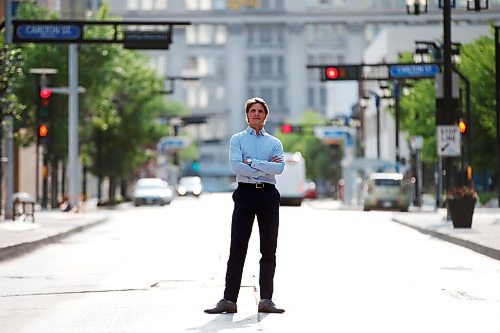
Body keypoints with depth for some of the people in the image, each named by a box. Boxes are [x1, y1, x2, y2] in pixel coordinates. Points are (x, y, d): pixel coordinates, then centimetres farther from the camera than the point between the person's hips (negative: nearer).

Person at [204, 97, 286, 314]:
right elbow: (235, 165, -8)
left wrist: (251, 162, -9)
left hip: (268, 195, 2)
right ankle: (229, 300, -8)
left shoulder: (274, 143, 13)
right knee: (237, 249, -5)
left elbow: (279, 168, -5)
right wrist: (265, 167, -8)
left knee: (269, 250, 3)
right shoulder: (237, 139, 9)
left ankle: (266, 300, 7)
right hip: (245, 193, -2)